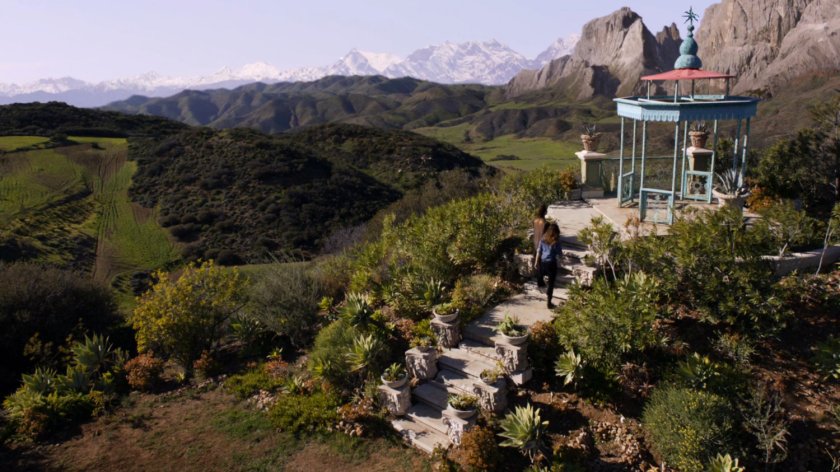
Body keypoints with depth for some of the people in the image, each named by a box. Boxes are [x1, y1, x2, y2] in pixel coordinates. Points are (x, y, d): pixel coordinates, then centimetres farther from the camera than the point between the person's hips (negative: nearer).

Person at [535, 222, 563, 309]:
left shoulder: (543, 239, 0)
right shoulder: (556, 241, -11)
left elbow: (539, 252, 4)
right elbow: (560, 254, -6)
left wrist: (536, 262, 13)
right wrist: (560, 254, 17)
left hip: (542, 262, 3)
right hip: (552, 264, -3)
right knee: (551, 284, 4)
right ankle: (549, 303, 7)